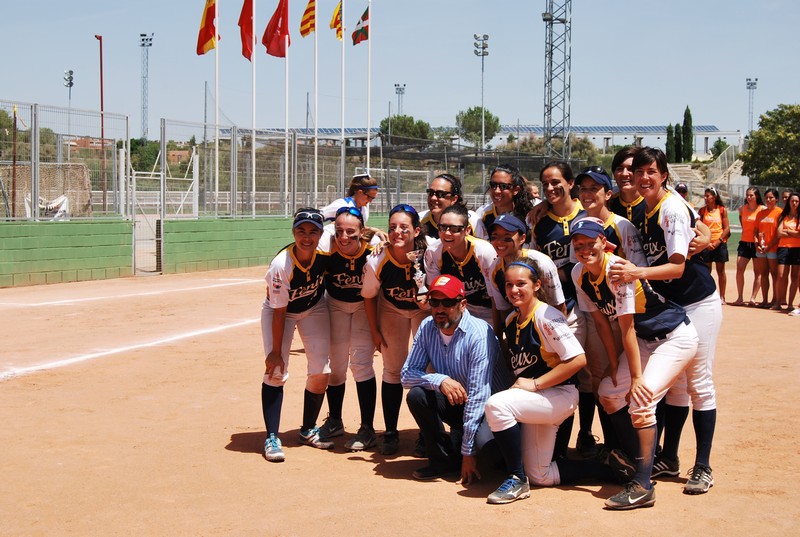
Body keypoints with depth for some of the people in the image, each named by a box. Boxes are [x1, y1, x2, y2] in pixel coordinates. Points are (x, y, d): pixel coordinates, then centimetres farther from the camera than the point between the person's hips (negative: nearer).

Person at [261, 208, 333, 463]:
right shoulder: (280, 265, -34)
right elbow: (279, 312, -25)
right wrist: (276, 351, -20)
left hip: (315, 308, 4)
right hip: (281, 311, -4)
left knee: (321, 371, -1)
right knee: (276, 370, -14)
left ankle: (308, 430, 18)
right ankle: (272, 437, -7)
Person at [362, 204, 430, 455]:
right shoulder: (377, 261, -27)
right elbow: (369, 297, -8)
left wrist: (429, 299, -34)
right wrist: (375, 331, -3)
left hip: (425, 310, 0)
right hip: (392, 310, 1)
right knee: (393, 370, 3)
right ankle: (390, 433, 15)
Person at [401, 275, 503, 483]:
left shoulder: (479, 334, -25)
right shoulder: (427, 328, -6)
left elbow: (478, 395, -26)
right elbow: (406, 374, -6)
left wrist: (468, 452, -26)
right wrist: (440, 380, -27)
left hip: (487, 406, -6)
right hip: (454, 404, 6)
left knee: (483, 443, -36)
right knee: (416, 394, -21)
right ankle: (442, 459, -3)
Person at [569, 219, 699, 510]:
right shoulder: (580, 274, -4)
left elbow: (626, 328, -26)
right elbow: (602, 321, 3)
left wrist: (636, 377, -23)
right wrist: (614, 365, 3)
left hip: (675, 338, -9)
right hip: (644, 339, 9)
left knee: (641, 399, -21)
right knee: (608, 392, 10)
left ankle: (643, 487, -17)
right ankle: (636, 460, 27)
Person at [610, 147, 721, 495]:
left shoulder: (673, 209, -20)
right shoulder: (640, 210, 3)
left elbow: (677, 267, -28)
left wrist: (638, 273, -41)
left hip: (698, 304, -7)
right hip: (668, 306, 7)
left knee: (698, 383, -3)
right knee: (674, 383, 12)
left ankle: (703, 467, 4)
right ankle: (669, 459, 20)